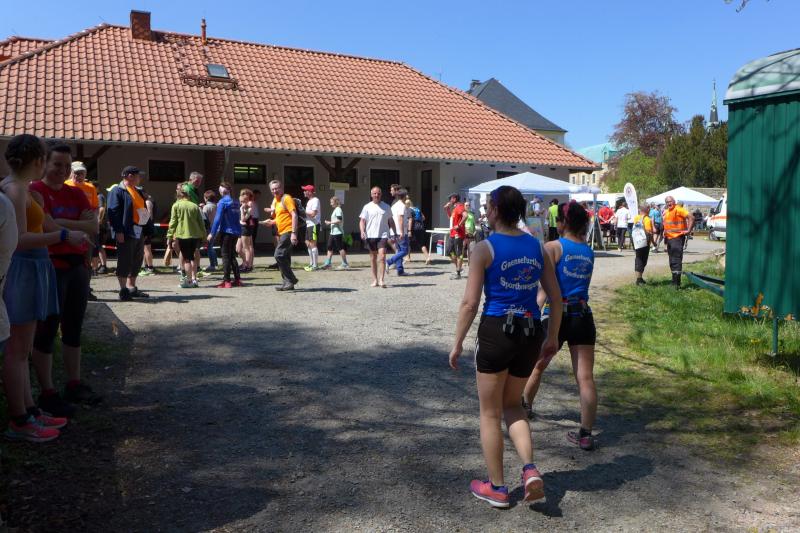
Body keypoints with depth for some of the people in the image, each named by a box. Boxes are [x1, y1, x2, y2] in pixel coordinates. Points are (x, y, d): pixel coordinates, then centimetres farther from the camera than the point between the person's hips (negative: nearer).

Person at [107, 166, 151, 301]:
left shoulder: (137, 192, 19)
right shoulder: (117, 191, -8)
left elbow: (143, 210, 24)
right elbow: (113, 212, -15)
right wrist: (118, 231, -21)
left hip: (138, 232, 9)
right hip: (126, 233, -9)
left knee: (137, 261, 13)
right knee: (124, 262, -3)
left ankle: (132, 288, 24)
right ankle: (123, 291, 4)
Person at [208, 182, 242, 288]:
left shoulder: (223, 202, -10)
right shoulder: (235, 202, 11)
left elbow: (218, 218, -14)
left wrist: (212, 233, -12)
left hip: (227, 232, -7)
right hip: (236, 232, 7)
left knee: (225, 255, -2)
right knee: (232, 255, 15)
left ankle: (226, 281, -4)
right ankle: (237, 280, 14)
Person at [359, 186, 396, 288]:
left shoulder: (386, 207, 8)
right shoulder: (367, 207, 6)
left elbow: (391, 221, 16)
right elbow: (362, 221, 2)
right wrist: (362, 231, -15)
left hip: (383, 235, -1)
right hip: (370, 235, 1)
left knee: (382, 256, -15)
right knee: (373, 257, 9)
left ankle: (381, 280, -17)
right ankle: (375, 280, 17)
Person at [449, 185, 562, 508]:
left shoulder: (485, 248, -8)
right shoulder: (536, 246, 7)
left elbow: (470, 303, -11)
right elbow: (556, 297, 9)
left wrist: (457, 343, -1)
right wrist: (552, 337, 19)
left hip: (496, 330, -5)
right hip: (531, 332, 5)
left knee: (490, 413, 12)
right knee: (512, 405, 23)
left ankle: (496, 488, 22)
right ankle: (530, 469, 4)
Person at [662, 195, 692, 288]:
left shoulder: (678, 209, -12)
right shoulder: (665, 212, 15)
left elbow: (690, 217, -20)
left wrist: (688, 230, -22)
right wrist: (665, 232, 19)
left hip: (677, 237, -9)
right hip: (668, 238, 9)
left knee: (676, 260, -10)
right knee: (672, 261, 15)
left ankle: (677, 283, -10)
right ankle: (674, 280, 24)